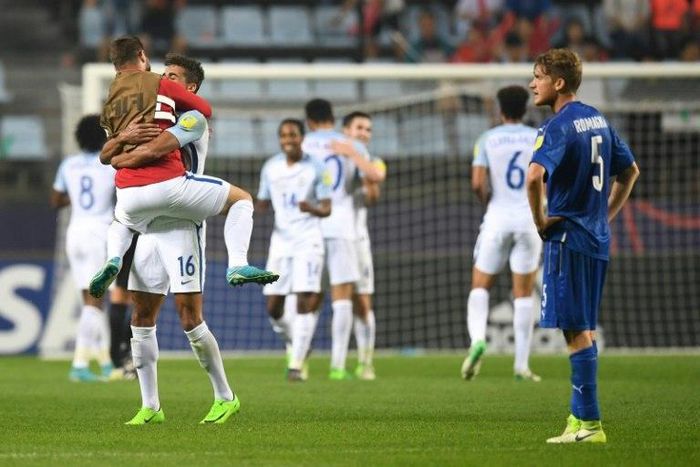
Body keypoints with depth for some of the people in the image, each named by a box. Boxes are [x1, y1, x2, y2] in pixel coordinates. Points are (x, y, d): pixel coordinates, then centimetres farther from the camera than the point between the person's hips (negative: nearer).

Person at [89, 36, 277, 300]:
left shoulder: (110, 100, 19)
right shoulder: (160, 85, 4)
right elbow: (206, 110, 15)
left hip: (128, 193, 5)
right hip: (168, 184, -5)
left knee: (121, 224, 41)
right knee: (241, 199, 11)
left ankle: (113, 260, 9)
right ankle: (237, 265, -7)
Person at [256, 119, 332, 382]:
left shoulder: (315, 168, -3)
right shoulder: (271, 168, 8)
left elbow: (327, 209, -2)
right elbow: (264, 203, 17)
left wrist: (312, 209, -25)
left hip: (308, 241, -4)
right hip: (280, 242, 4)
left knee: (304, 301, -14)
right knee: (273, 307, 1)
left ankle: (296, 364, -11)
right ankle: (295, 342, 30)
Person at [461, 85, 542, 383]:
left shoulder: (487, 140, 2)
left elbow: (477, 183, -7)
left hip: (498, 217, -1)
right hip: (529, 218, 1)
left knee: (480, 286, 10)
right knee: (523, 294, 5)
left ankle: (477, 339, -18)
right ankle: (521, 364, 3)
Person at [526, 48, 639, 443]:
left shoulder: (559, 126, -15)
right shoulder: (598, 121, 12)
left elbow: (535, 176, -31)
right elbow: (630, 171, 23)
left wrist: (541, 221, -17)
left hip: (568, 238, -9)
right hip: (598, 239, 9)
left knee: (577, 332, -5)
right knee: (585, 330, 14)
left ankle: (589, 424, -5)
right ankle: (581, 414, 19)